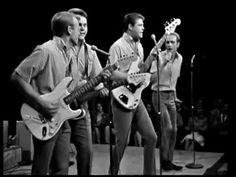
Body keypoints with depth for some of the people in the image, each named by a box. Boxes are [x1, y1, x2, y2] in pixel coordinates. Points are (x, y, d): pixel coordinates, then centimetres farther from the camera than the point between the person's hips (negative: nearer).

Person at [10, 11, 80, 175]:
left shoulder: (66, 53, 13)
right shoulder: (45, 51, -15)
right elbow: (17, 77, -17)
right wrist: (41, 103, -20)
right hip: (45, 122, -8)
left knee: (62, 168, 14)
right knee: (41, 170, 5)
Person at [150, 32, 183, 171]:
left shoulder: (179, 58, 8)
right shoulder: (160, 57, -10)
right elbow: (152, 79, -16)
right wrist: (163, 63, -24)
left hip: (171, 96, 6)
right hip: (159, 95, -6)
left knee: (173, 129, 5)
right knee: (167, 127, -13)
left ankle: (169, 160, 16)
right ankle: (164, 160, 1)